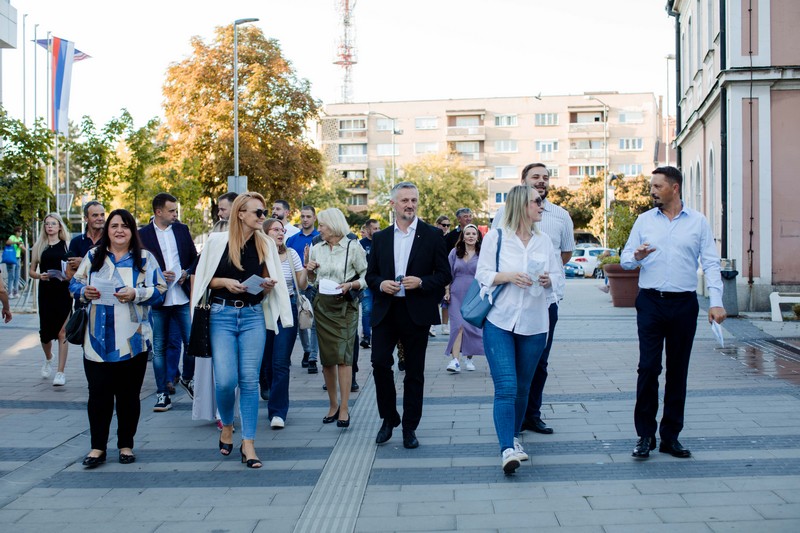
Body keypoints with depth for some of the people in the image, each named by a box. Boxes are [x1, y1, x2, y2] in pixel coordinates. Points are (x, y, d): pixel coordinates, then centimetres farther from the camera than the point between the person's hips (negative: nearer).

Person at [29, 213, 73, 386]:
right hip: (45, 292, 2)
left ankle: (60, 372, 0)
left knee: (62, 333, -5)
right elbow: (31, 271, 11)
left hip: (64, 292, -2)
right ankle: (48, 358, 37)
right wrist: (39, 276, -9)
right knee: (45, 332, 5)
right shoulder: (39, 246, 8)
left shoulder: (67, 245, 4)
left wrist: (69, 276, -16)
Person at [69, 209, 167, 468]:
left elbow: (160, 289, 0)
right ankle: (97, 447, 11)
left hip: (132, 340, -1)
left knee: (129, 395, 6)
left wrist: (136, 294, -16)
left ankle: (126, 445, 19)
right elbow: (74, 284, 13)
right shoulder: (93, 256, 11)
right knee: (98, 394, 0)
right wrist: (85, 291, -9)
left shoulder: (145, 258, 6)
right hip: (98, 340, 1)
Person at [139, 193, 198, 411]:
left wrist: (187, 273, -3)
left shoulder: (182, 229, 9)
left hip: (183, 297, 2)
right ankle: (162, 394, 14)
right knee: (159, 348, 5)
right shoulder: (143, 234, -1)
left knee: (192, 341, 2)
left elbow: (195, 258, 14)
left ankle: (187, 378, 28)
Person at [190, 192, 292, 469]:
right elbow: (202, 278, 3)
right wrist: (225, 282, -13)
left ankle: (248, 443, 6)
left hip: (254, 316, 2)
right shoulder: (217, 241, -1)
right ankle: (227, 425, 21)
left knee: (250, 380, -1)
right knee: (225, 380, -9)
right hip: (222, 315, -2)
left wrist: (268, 285, -8)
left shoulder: (266, 244, 6)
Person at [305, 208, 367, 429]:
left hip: (345, 305, -5)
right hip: (322, 305, 5)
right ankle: (333, 404, 19)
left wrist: (351, 284, -18)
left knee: (343, 356, -10)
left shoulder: (353, 247, -3)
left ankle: (344, 409, -6)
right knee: (327, 358, 7)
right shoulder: (317, 249, 11)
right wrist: (309, 269, 0)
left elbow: (367, 277, -2)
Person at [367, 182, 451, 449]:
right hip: (385, 313, 2)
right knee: (380, 364, -7)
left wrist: (421, 282, -16)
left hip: (416, 313, -2)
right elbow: (370, 275, 13)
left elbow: (444, 275, 1)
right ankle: (389, 418, 15)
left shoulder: (432, 236, 2)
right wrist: (381, 284, -9)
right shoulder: (380, 238, 10)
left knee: (414, 372, 5)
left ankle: (409, 427, 17)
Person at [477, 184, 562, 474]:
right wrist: (508, 276, -17)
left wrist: (549, 280, -7)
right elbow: (482, 274, -1)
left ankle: (513, 437, 31)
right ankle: (507, 449, -16)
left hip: (534, 324, 4)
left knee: (523, 387, 13)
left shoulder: (544, 240, 12)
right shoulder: (496, 237, 0)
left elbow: (557, 273, 15)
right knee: (506, 387, -13)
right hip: (500, 322, -4)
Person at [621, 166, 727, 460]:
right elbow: (625, 258, 10)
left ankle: (670, 436, 15)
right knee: (648, 367, -6)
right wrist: (636, 256, -15)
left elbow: (710, 263, 2)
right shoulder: (644, 220, 9)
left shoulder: (698, 222, 6)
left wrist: (716, 301, -10)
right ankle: (645, 435, 3)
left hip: (684, 304, 0)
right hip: (651, 303, 0)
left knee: (678, 371, 6)